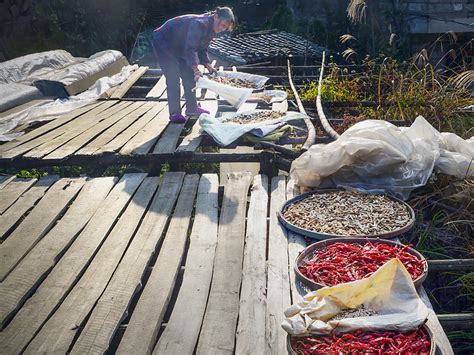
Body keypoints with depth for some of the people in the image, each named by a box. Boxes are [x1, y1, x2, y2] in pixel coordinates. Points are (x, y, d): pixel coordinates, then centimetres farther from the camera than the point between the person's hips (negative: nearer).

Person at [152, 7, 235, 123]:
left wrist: (208, 65, -10)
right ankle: (174, 113, -9)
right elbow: (190, 48, -39)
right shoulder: (199, 24, -33)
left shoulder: (211, 29, -3)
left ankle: (192, 108, 16)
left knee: (189, 76, 7)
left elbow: (202, 49, 3)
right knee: (173, 78, -13)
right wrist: (196, 69, -46)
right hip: (163, 43, -9)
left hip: (179, 47, 9)